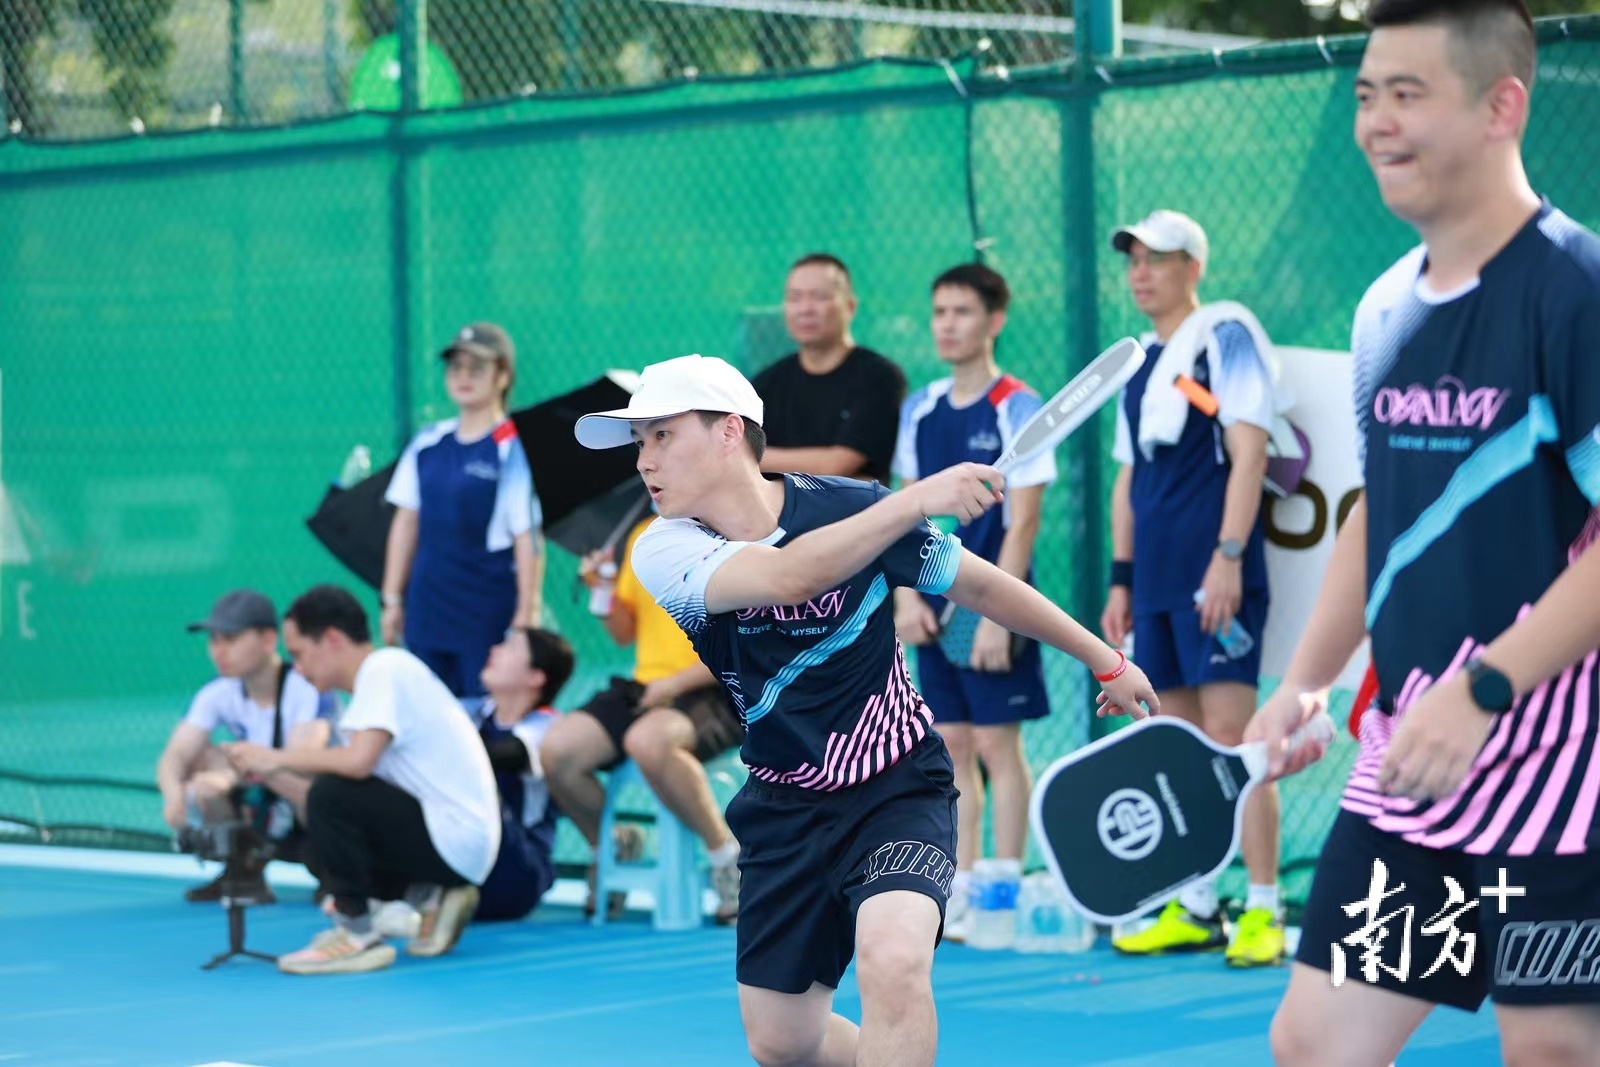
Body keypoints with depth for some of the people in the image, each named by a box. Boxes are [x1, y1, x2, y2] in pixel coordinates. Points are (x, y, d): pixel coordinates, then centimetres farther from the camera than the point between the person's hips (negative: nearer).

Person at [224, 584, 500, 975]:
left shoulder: (385, 669, -14)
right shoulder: (382, 672, 15)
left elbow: (358, 761, -28)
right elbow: (356, 765, 12)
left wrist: (278, 759, -14)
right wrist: (257, 769, 5)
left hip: (455, 841, -10)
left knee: (332, 797, -24)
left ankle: (357, 935, -13)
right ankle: (429, 898, 13)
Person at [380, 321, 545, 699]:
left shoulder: (513, 450, -8)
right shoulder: (427, 444, 9)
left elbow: (528, 539, -10)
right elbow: (406, 522, 15)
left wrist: (526, 616, -12)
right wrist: (392, 599, 14)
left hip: (489, 620, -6)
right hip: (426, 617, 6)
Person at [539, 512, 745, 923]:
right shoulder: (644, 536, 13)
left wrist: (677, 683, -18)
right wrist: (604, 592, 0)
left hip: (715, 693, -6)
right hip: (645, 688, 6)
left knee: (647, 740, -38)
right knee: (556, 749, -18)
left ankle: (727, 855, -19)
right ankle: (609, 851, 8)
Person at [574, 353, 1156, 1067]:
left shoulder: (847, 506, -15)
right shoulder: (665, 551, -14)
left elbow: (980, 584, 1)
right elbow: (786, 576, -34)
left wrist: (1105, 661, 9)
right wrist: (917, 500, -44)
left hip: (898, 786, -3)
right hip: (786, 804, 3)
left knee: (892, 962, -31)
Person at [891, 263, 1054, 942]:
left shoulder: (1017, 408, -7)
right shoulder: (920, 410, 10)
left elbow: (1023, 520, -11)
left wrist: (996, 614, -16)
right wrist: (907, 595, 1)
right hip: (935, 609, 6)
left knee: (996, 744, -3)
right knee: (952, 745, 8)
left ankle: (1004, 893, 2)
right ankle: (960, 893, 14)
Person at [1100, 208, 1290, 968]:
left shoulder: (1226, 334, -4)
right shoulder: (1140, 361, 18)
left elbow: (1249, 453, -11)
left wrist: (1228, 557, -18)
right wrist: (1121, 578, 18)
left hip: (1213, 576, -7)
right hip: (1156, 583, 7)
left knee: (1229, 734, -11)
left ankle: (1262, 912, -9)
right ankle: (1194, 910, 11)